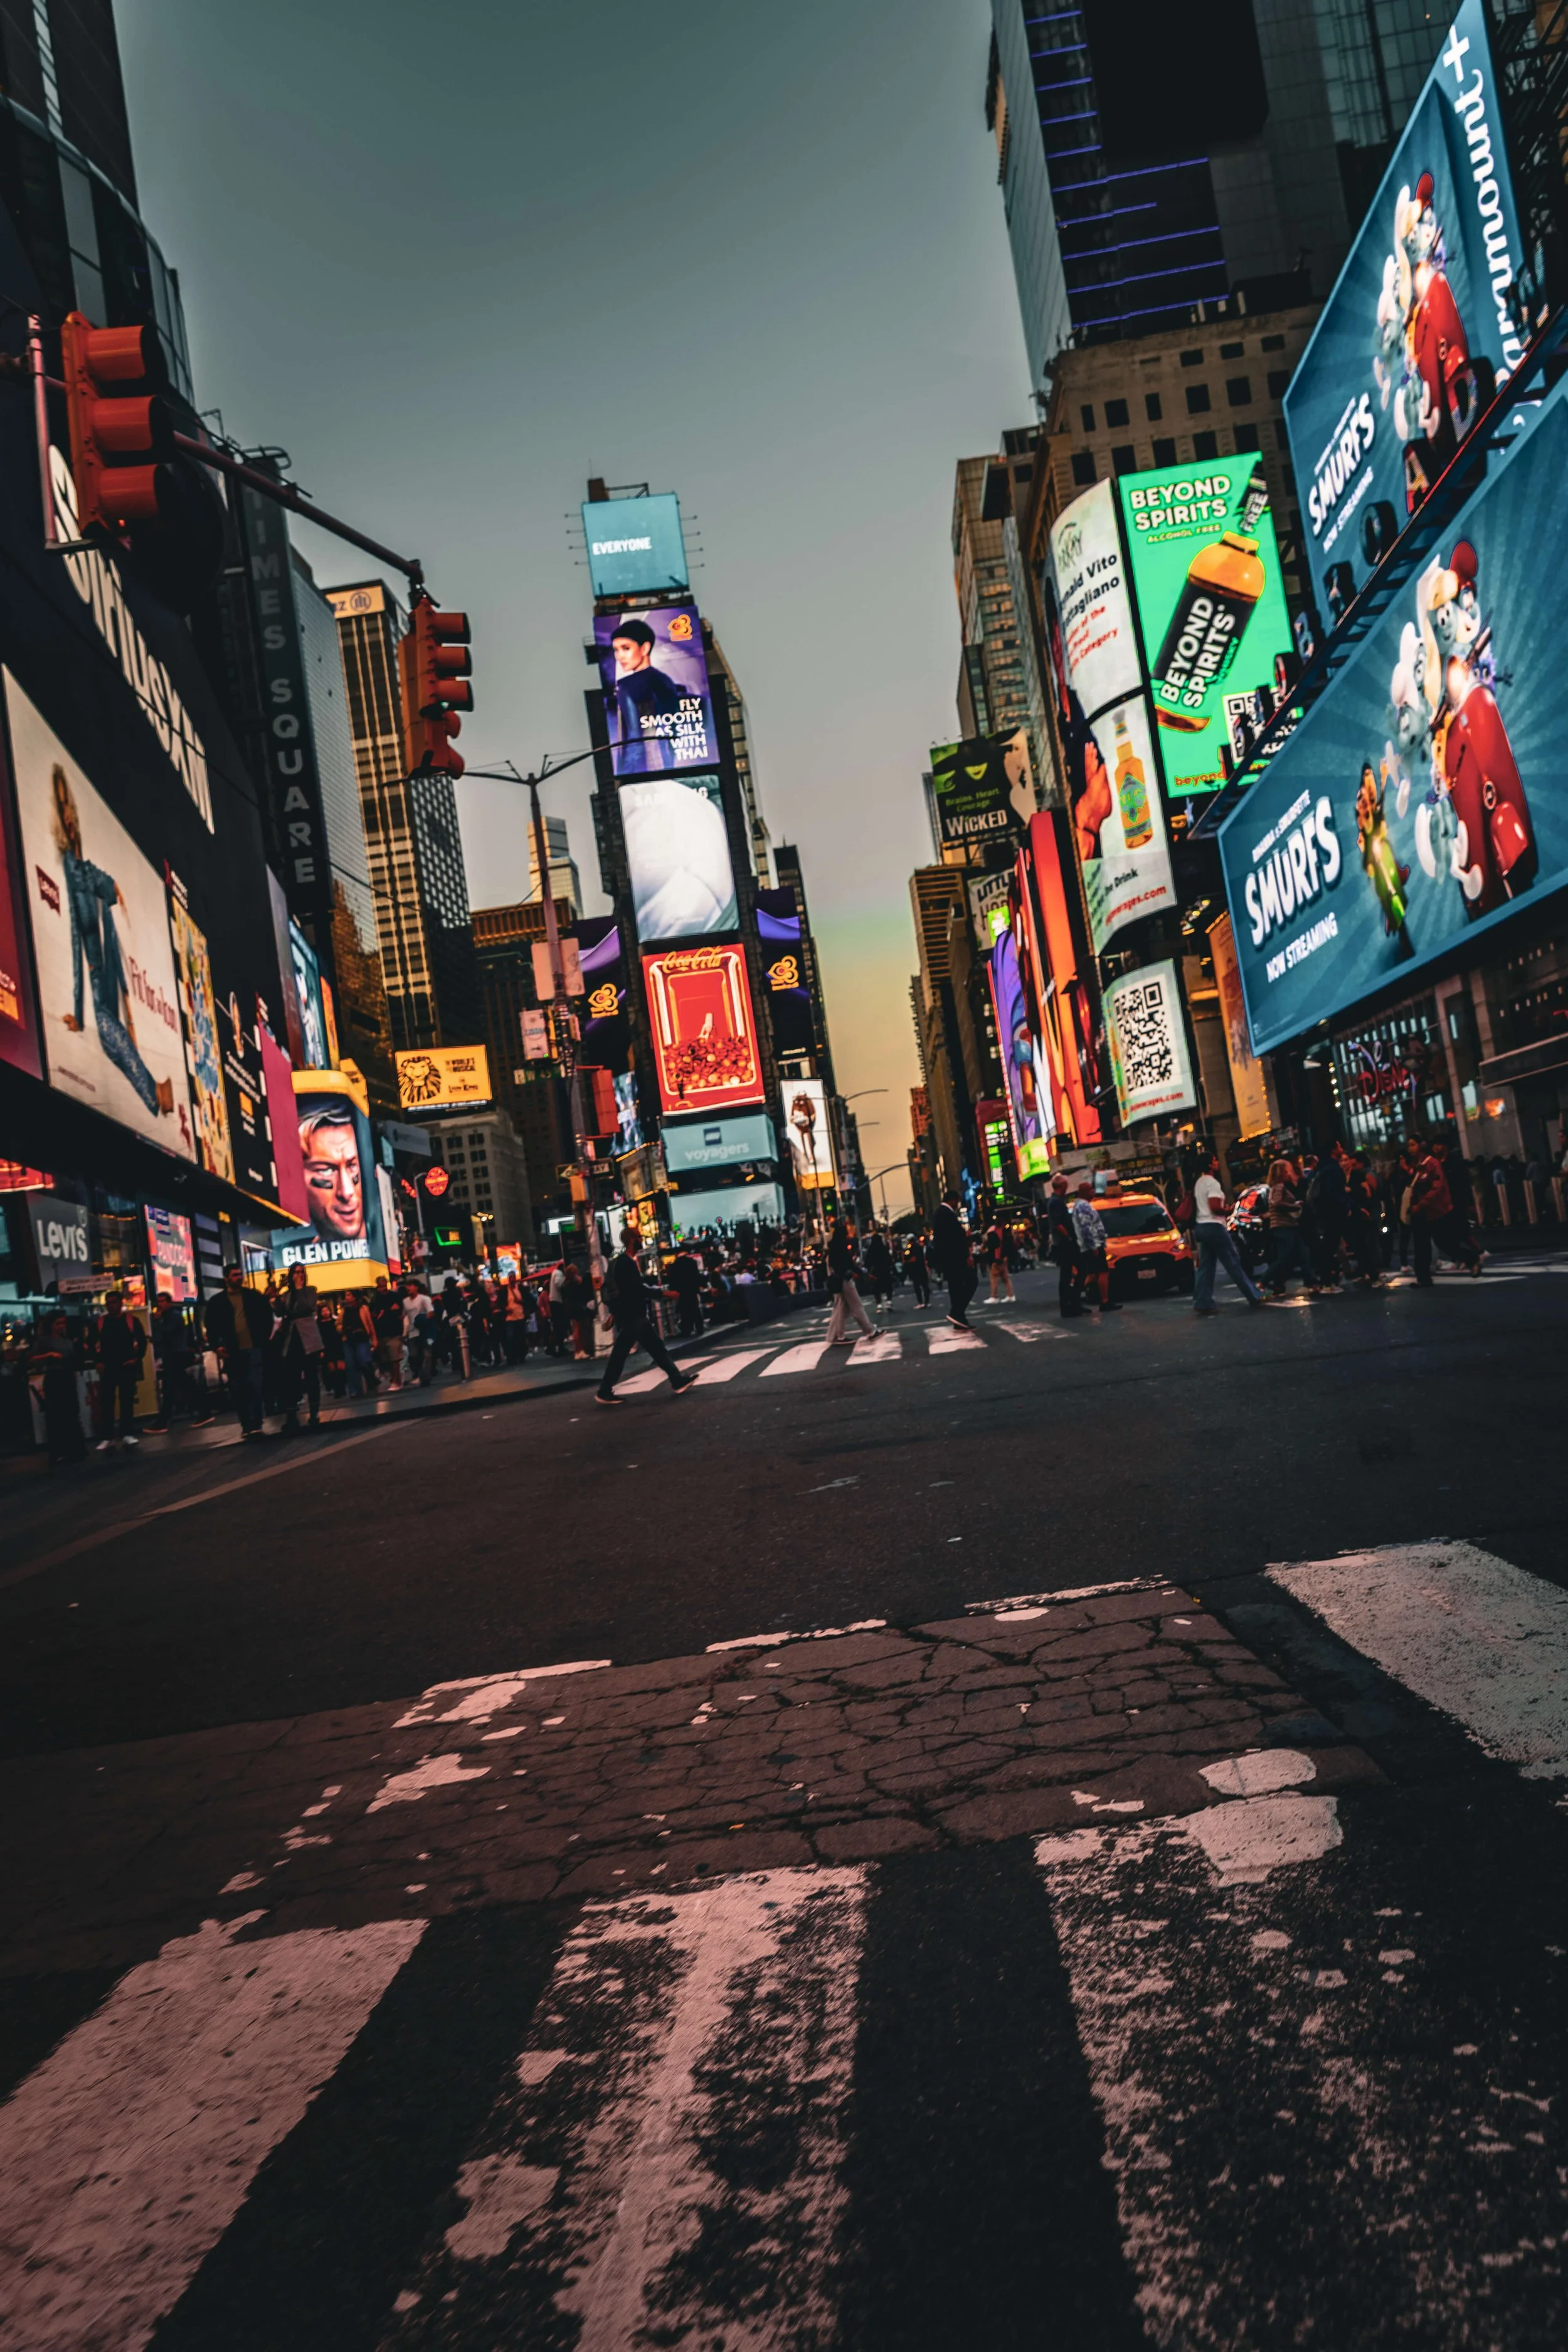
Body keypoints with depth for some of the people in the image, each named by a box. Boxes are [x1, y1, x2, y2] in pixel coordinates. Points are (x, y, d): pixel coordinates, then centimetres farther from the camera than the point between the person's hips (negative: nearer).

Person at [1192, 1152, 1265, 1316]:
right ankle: (1254, 1297, 5)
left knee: (1206, 1268, 5)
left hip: (1202, 1227, 9)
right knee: (1233, 1263, -2)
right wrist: (1227, 1209, -5)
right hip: (1214, 1227, -9)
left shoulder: (1199, 1183, 17)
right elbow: (1215, 1208, -22)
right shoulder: (1212, 1183, -13)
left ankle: (1202, 1303, -1)